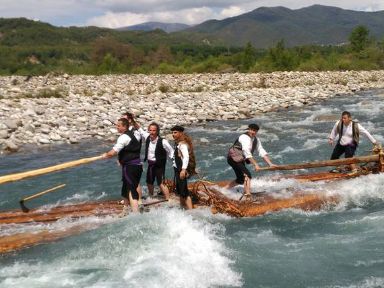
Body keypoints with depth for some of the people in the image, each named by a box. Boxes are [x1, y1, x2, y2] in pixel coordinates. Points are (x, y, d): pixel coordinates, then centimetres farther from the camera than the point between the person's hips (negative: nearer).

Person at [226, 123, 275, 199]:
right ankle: (247, 193, -31)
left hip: (240, 160, 10)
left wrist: (270, 164, -7)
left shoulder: (256, 140, 7)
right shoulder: (244, 137, -20)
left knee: (241, 180, 17)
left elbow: (262, 152, 2)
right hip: (234, 158, -10)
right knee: (247, 175, -24)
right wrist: (255, 164, -34)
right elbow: (247, 153, -30)